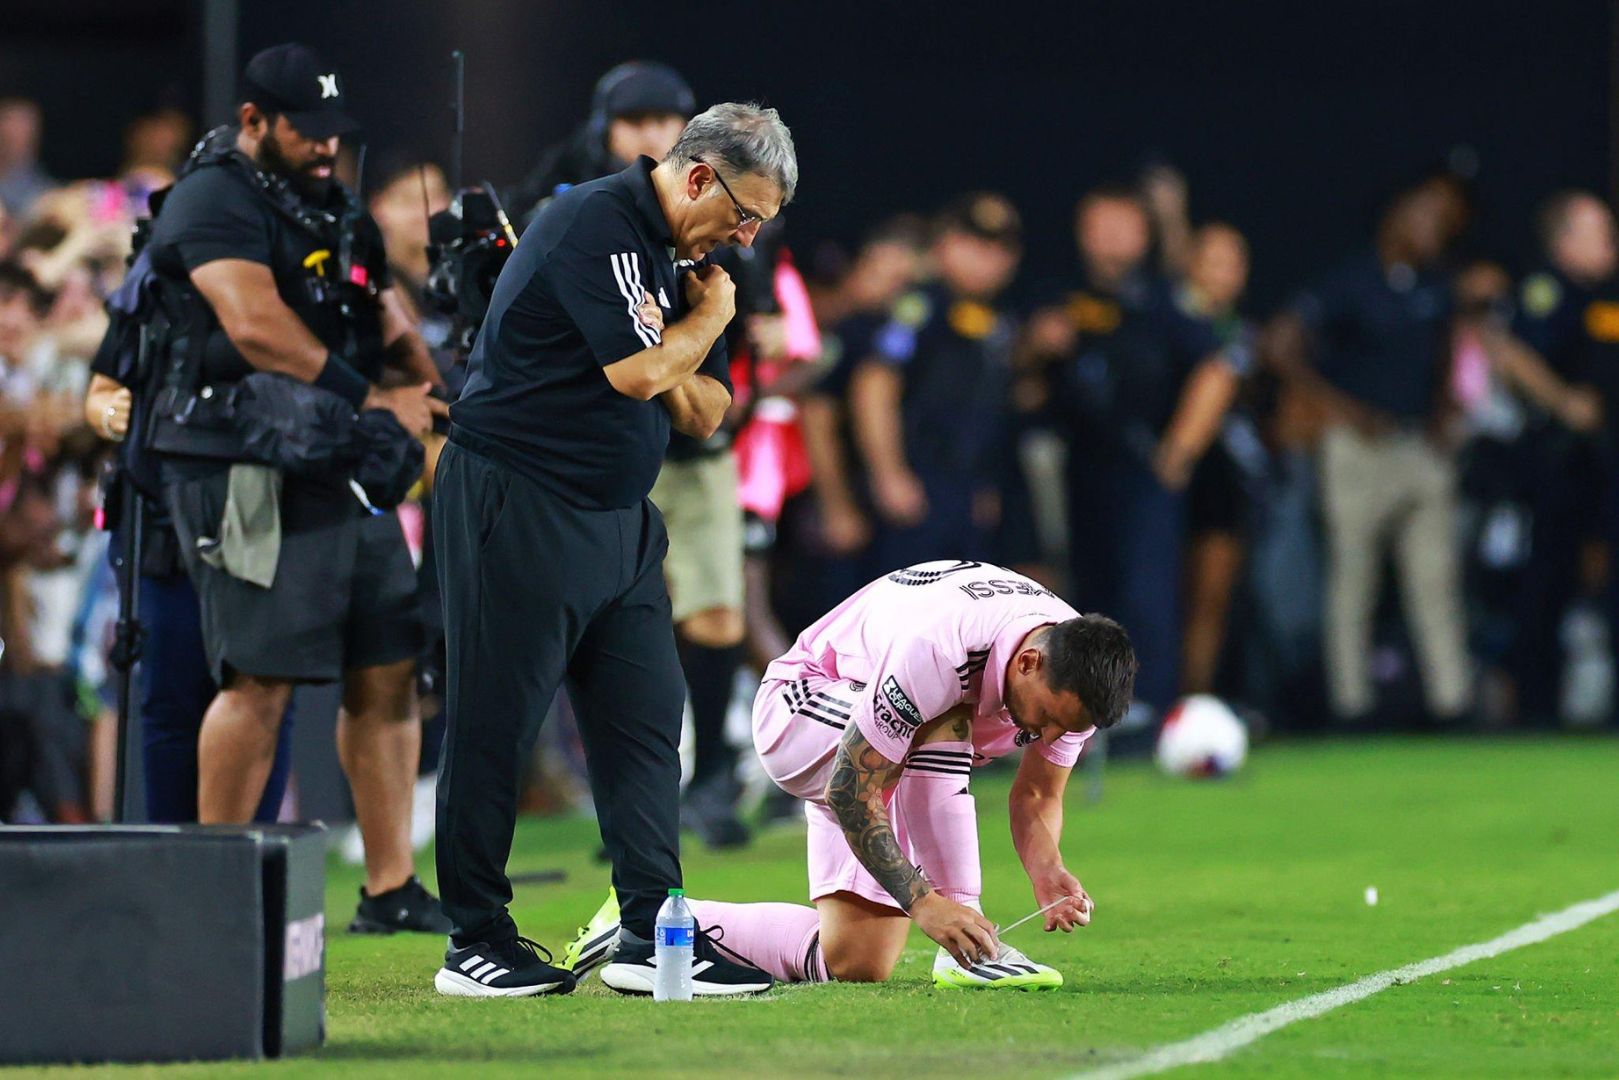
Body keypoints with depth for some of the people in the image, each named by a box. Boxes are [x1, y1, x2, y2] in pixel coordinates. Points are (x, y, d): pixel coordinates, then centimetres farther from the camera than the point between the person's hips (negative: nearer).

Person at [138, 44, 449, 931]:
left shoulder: (330, 206, 21)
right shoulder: (215, 201, -9)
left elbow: (380, 311, 27)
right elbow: (257, 327, -21)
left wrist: (433, 384, 6)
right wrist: (373, 402, -20)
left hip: (343, 471, 9)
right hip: (244, 468, -9)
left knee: (388, 671, 5)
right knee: (261, 680, -12)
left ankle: (390, 887, 11)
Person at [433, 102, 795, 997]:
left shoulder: (682, 255, 14)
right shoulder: (595, 224, -15)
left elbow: (703, 413, 15)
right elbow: (637, 374, -23)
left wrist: (668, 350, -7)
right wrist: (710, 317, -4)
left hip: (619, 518, 9)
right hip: (516, 507, -9)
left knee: (647, 717, 3)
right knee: (495, 722, -3)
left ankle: (651, 935, 4)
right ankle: (476, 941, 2)